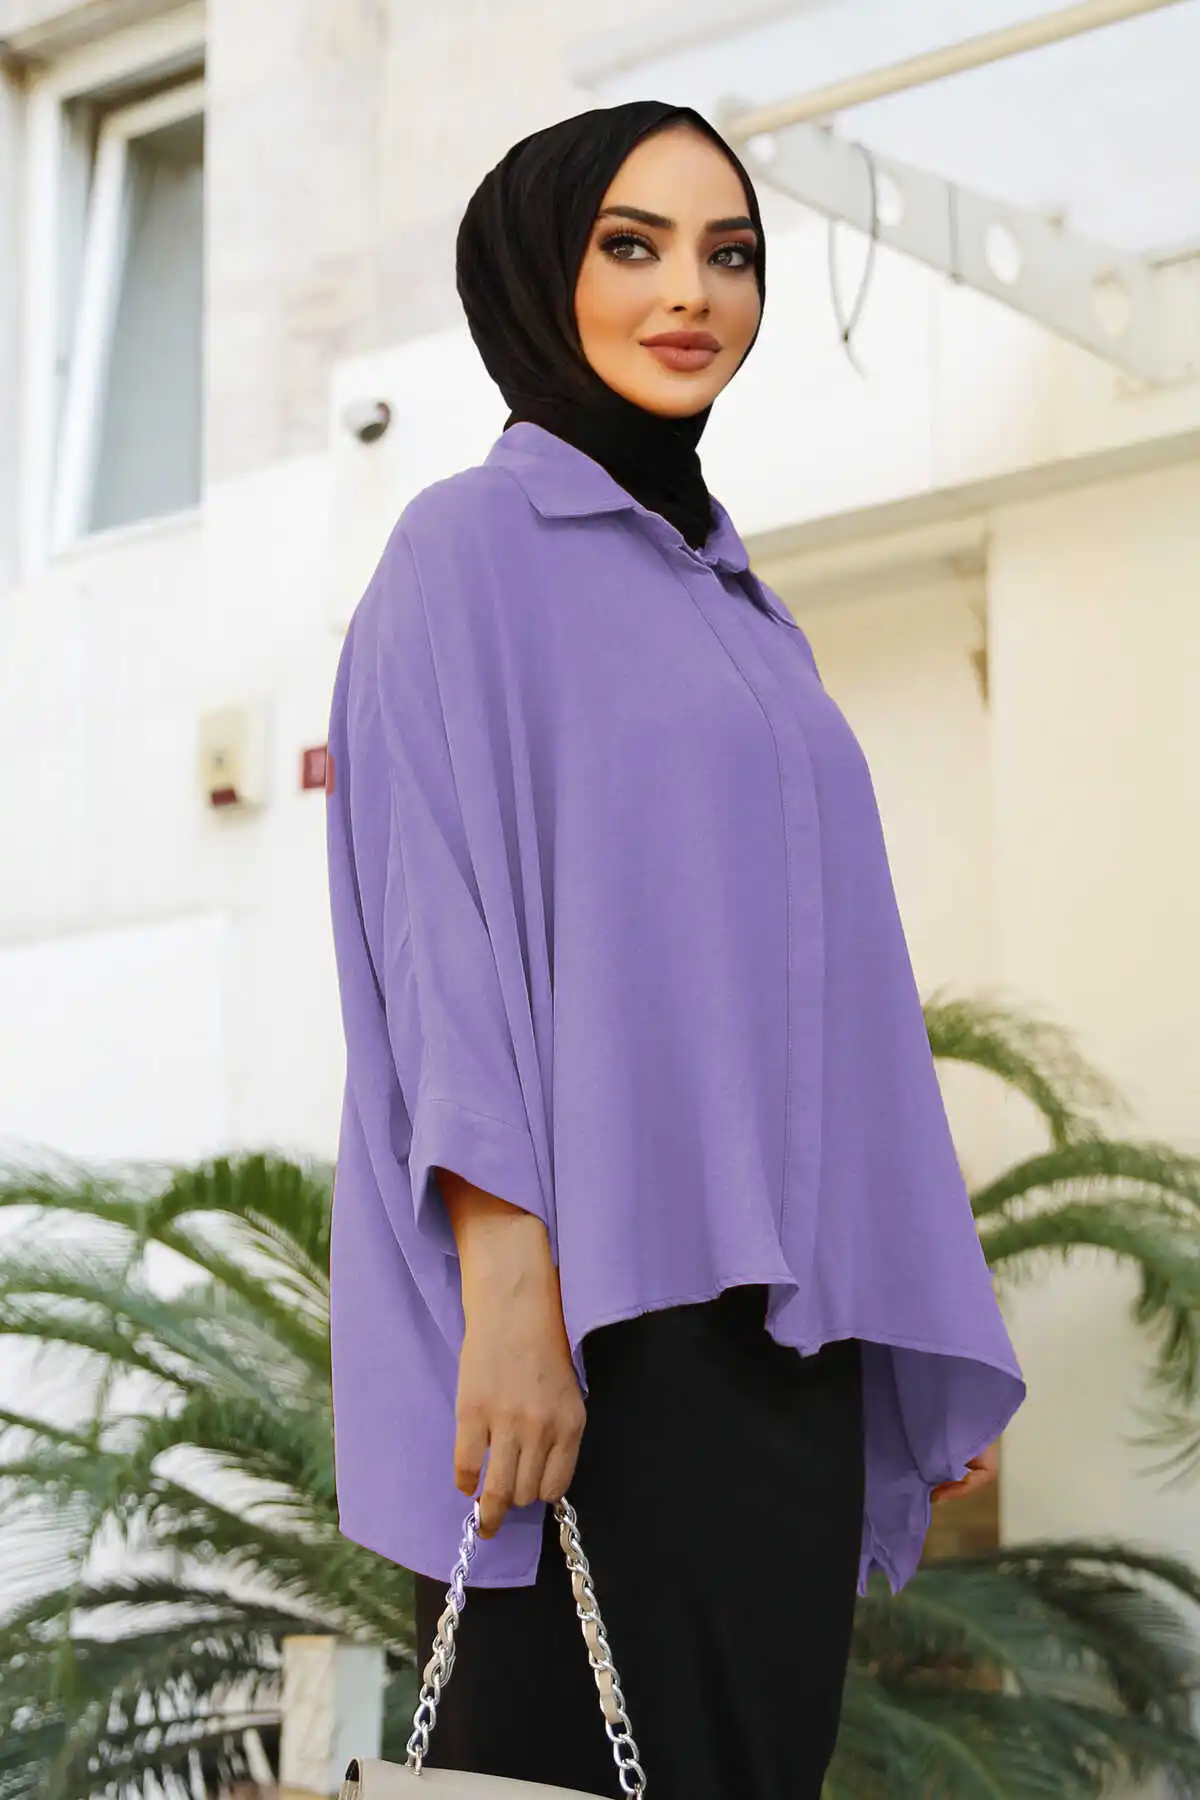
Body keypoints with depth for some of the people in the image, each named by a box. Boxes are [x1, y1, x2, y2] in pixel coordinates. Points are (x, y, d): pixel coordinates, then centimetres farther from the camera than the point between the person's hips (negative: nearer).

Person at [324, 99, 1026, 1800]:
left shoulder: (738, 602, 21)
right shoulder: (474, 545, 0)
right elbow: (447, 925, -11)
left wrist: (936, 1355, 14)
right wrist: (507, 1285, -23)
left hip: (777, 1303, 7)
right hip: (596, 1302, -7)